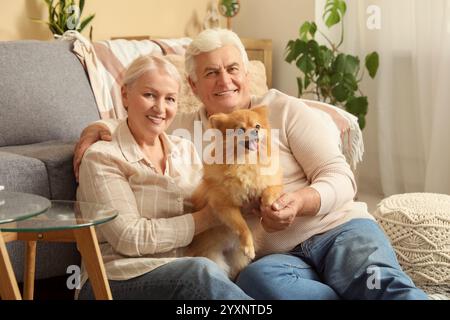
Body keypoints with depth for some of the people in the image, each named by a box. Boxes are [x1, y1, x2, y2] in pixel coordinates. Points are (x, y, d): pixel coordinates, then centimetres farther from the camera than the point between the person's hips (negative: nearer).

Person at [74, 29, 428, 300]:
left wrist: (299, 202, -20)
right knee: (255, 279, -36)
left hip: (339, 229, -1)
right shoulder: (187, 129, 15)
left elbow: (340, 179, 1)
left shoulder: (284, 110, 6)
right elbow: (133, 126, 26)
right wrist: (98, 128, 2)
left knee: (379, 281, -35)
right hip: (278, 255, 1)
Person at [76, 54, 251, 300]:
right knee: (202, 272, -34)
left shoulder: (185, 150, 16)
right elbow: (130, 238, -12)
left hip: (182, 274, 5)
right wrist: (205, 219, -10)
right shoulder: (102, 157, -2)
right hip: (118, 279, -4)